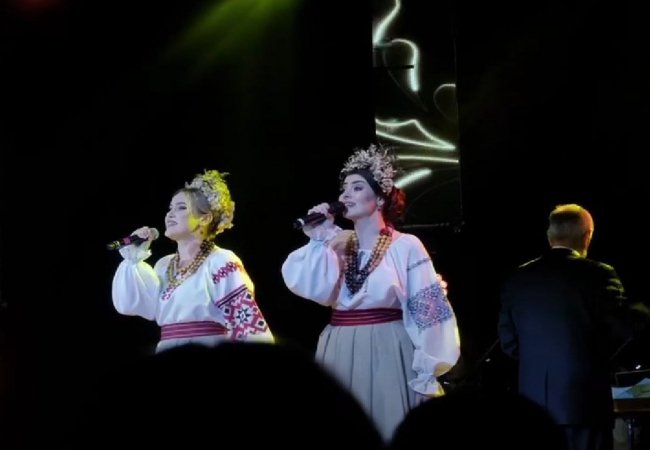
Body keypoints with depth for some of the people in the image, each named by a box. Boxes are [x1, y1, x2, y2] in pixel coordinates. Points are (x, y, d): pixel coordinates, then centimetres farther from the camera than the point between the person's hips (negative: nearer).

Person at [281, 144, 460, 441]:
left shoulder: (406, 247, -2)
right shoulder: (337, 245, 11)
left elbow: (427, 311, -4)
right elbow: (313, 290, -3)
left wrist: (427, 371, -7)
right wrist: (319, 241, -5)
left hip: (387, 356, -4)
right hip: (341, 358, 5)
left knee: (388, 434, -4)